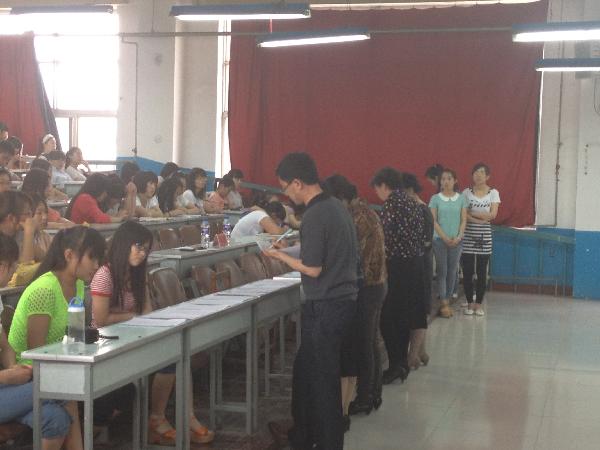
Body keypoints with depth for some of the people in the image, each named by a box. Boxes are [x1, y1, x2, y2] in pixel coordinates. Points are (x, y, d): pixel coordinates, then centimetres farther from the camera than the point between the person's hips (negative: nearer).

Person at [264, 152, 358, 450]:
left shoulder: (315, 216, -19)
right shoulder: (337, 207, 8)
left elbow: (313, 269, -20)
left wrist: (280, 256, -6)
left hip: (325, 306, -9)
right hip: (344, 298, 9)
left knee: (323, 378, 2)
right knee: (305, 370, 20)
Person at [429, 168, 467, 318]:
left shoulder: (461, 198, 5)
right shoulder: (435, 198, 0)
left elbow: (463, 220, 3)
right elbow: (433, 221, -4)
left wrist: (458, 237, -10)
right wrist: (445, 238, -12)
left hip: (456, 240, 2)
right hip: (440, 239, -2)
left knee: (452, 271, 5)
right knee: (442, 271, -3)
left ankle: (447, 301, 12)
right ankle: (444, 304, -2)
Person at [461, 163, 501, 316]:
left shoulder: (493, 193, 2)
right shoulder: (466, 192, 1)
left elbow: (493, 215, -9)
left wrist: (471, 213, -10)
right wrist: (481, 218, -16)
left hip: (485, 236, 0)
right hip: (468, 236, 0)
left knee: (482, 272, 3)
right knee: (467, 271, 0)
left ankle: (478, 304, 12)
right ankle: (469, 303, 11)